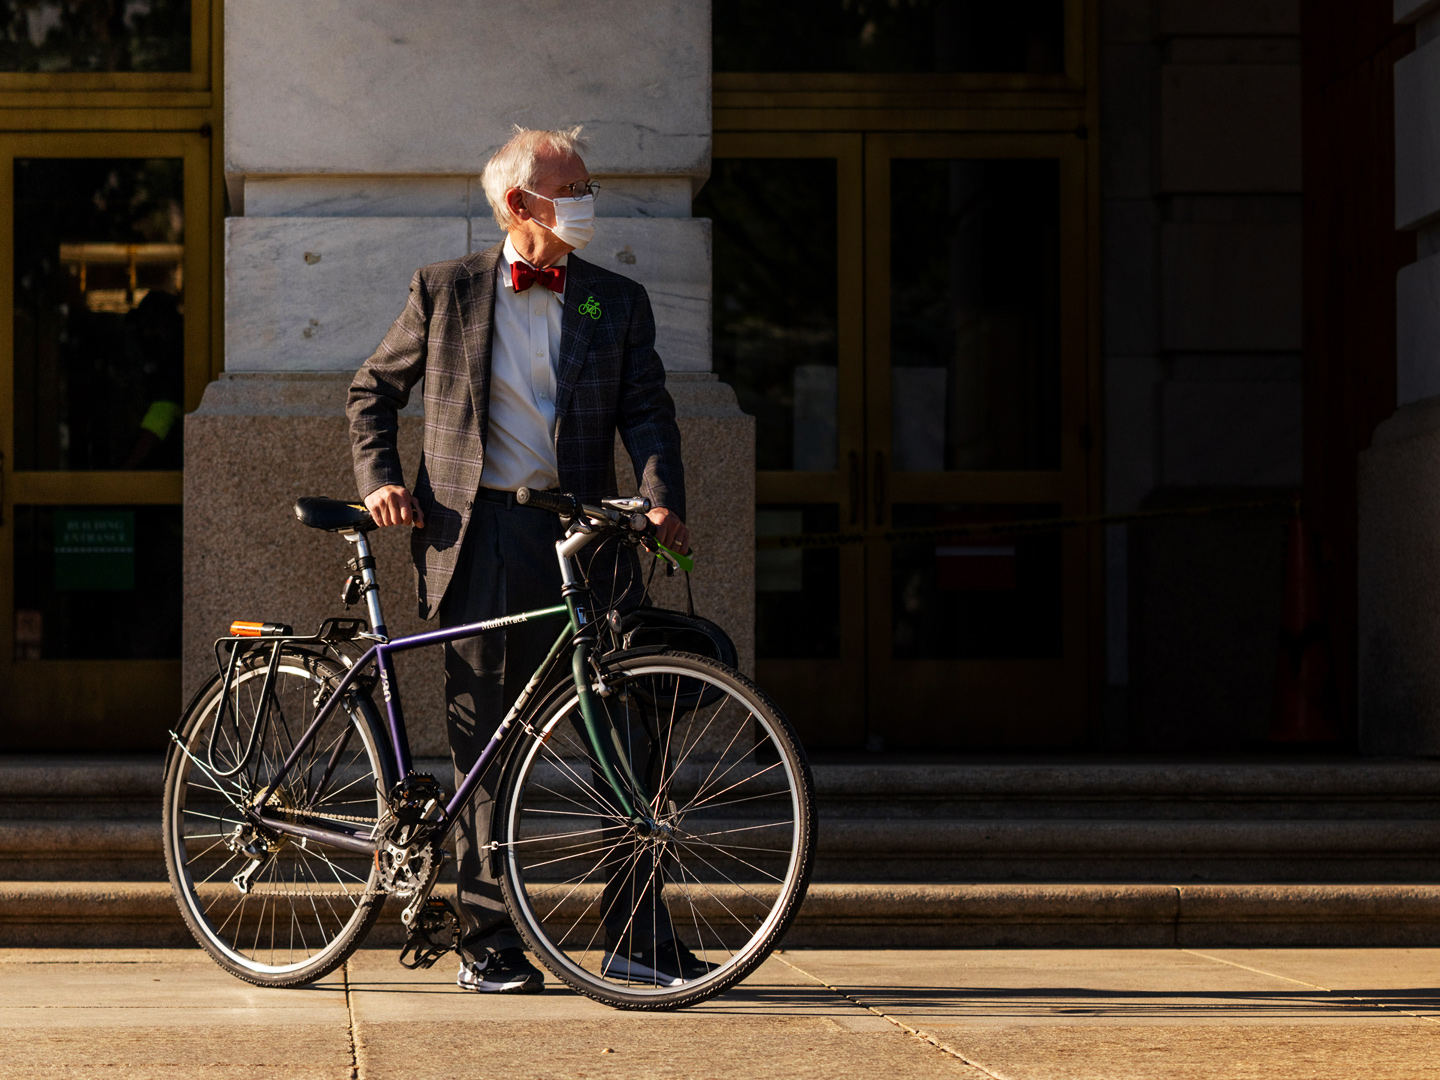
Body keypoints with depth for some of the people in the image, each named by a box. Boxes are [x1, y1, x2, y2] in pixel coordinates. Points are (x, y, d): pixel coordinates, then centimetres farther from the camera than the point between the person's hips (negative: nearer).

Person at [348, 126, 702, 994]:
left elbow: (647, 408, 2)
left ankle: (640, 933, 2)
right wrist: (379, 480, 1)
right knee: (485, 743, 1)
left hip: (579, 534, 2)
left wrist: (663, 496, -16)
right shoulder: (447, 291, 8)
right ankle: (488, 942, 8)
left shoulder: (618, 303, 11)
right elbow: (375, 390, 16)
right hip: (479, 537, -1)